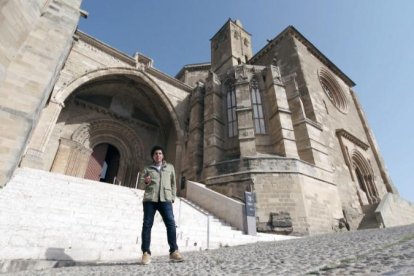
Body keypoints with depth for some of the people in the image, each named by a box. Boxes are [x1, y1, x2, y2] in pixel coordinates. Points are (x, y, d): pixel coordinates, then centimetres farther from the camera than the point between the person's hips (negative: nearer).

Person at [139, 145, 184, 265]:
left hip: (165, 199, 0)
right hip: (150, 198, 1)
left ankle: (174, 251, -6)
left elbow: (173, 183, 19)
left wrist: (172, 197, 9)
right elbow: (141, 179, 12)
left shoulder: (170, 167, 20)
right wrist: (145, 181, -11)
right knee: (147, 224, -1)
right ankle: (146, 253, 6)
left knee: (171, 223, -10)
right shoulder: (148, 169, 20)